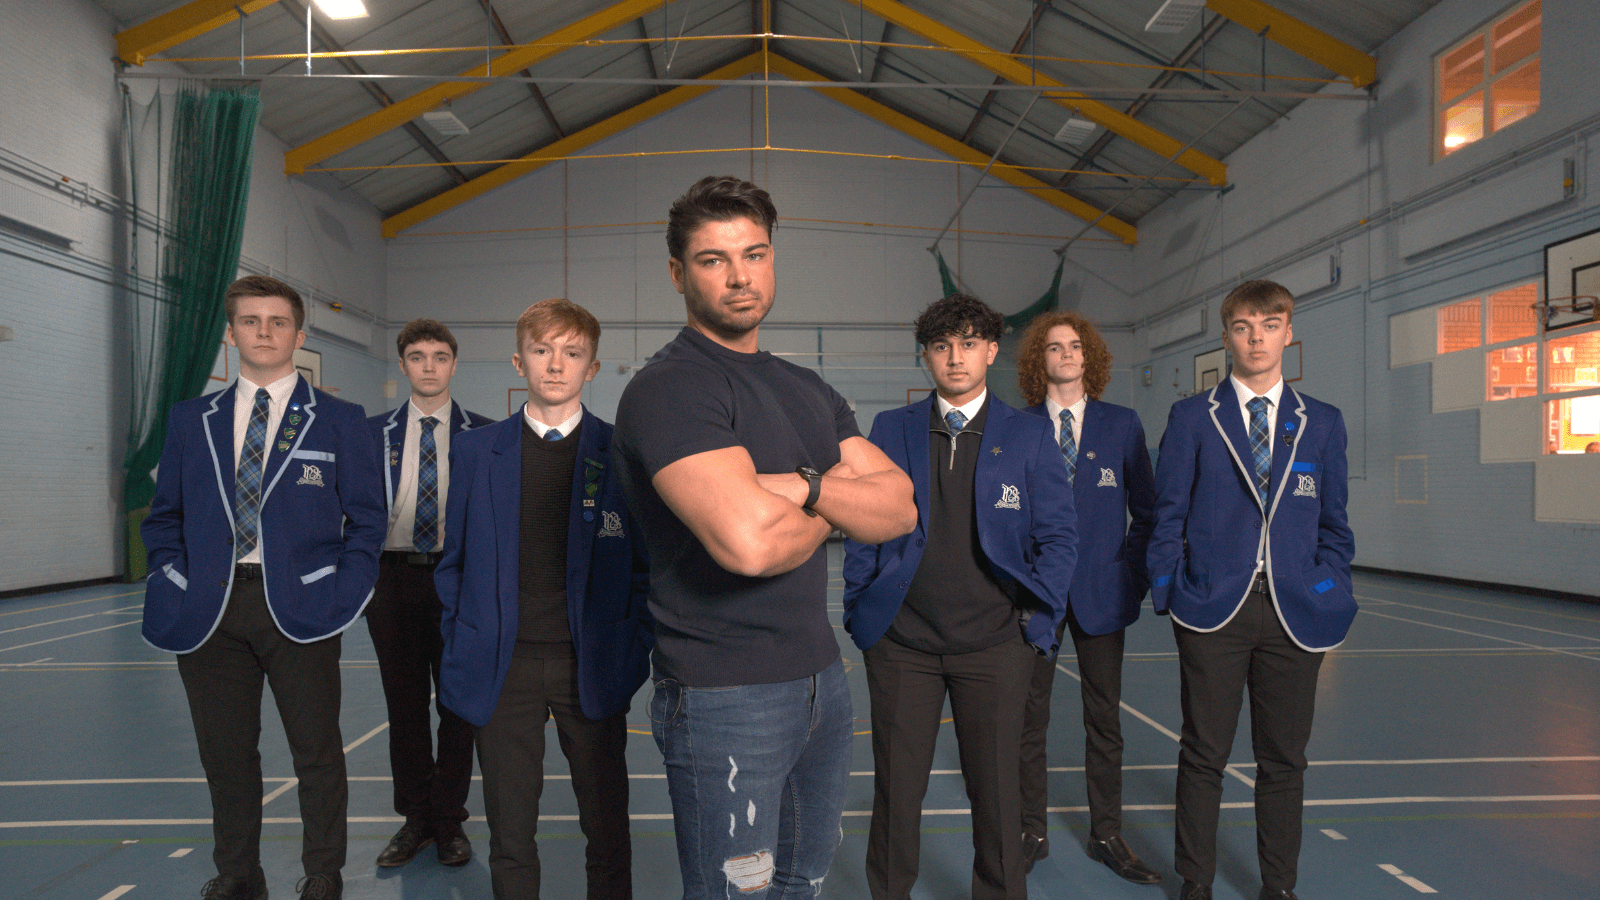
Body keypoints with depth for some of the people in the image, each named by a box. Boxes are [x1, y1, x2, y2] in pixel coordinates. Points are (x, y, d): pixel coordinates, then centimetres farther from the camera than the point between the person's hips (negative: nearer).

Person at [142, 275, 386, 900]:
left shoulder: (340, 421, 3)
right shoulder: (190, 420, 11)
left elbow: (366, 520, 2)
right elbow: (164, 517, 14)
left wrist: (342, 596, -8)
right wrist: (179, 585, 0)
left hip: (299, 608, -2)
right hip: (210, 609, 3)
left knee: (317, 750, 7)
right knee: (225, 752, 13)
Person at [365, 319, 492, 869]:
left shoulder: (482, 434, 2)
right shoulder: (374, 433, 8)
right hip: (395, 579, 2)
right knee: (405, 705, 9)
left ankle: (450, 822, 21)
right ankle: (415, 819, 25)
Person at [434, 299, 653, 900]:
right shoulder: (475, 452, 5)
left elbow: (646, 563, 2)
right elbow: (455, 562, 10)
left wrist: (634, 649, -4)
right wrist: (461, 648, 5)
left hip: (591, 666, -1)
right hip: (503, 667, 1)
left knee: (606, 828, 10)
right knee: (509, 834, 12)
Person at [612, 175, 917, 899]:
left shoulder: (811, 393, 11)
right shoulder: (668, 389, -15)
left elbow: (900, 509, 1)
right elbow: (749, 543, -29)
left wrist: (802, 485, -18)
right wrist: (833, 506, -7)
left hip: (820, 677, 8)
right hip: (724, 697, -7)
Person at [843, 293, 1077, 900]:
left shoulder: (1030, 438, 4)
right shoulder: (890, 431, 6)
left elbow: (1059, 538, 5)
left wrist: (1034, 612, -3)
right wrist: (858, 612, 2)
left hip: (995, 644, 0)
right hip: (900, 642, 1)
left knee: (997, 792, 10)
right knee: (895, 790, 9)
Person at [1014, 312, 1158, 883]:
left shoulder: (1122, 425, 5)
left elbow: (1145, 510, 7)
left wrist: (1134, 573, -2)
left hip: (1101, 591, 1)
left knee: (1104, 718, 10)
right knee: (1028, 718, 6)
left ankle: (1106, 836, 25)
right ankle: (1031, 834, 22)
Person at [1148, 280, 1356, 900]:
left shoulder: (1323, 424, 9)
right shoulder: (1191, 418, 3)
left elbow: (1333, 525, 12)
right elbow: (1168, 517, 2)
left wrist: (1330, 601, 3)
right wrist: (1168, 596, -3)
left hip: (1295, 611, 2)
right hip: (1214, 608, -2)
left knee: (1284, 758, 12)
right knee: (1204, 755, 7)